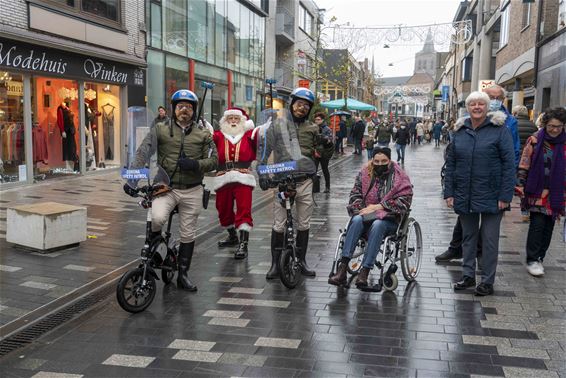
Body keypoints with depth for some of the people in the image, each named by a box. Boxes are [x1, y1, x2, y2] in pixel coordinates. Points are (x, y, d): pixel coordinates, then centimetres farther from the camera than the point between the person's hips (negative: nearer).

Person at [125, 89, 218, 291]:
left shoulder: (203, 133, 5)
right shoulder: (161, 129, 1)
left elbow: (213, 160, 4)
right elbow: (143, 152, -8)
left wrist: (195, 164, -17)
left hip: (192, 191, 2)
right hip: (166, 187, -2)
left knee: (188, 235, 9)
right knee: (157, 218, -30)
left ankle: (183, 274, 25)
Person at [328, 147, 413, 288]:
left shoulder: (399, 176, 5)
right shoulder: (365, 173, 12)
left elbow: (404, 200, -4)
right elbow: (355, 194, 11)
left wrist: (378, 206, -12)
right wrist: (361, 209, -10)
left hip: (389, 218, -2)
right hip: (366, 212, 2)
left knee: (377, 225, -37)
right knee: (357, 220, -33)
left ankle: (365, 271, -42)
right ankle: (342, 268, -41)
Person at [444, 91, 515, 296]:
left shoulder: (499, 130, -5)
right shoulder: (460, 131, 7)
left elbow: (509, 164, -8)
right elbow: (450, 164, 8)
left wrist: (505, 196, -13)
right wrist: (449, 192, 2)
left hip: (491, 197, -4)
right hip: (465, 196, 4)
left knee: (489, 239, 5)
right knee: (468, 237, 14)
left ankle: (487, 281, 16)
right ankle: (468, 275, 26)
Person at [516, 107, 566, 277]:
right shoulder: (535, 140, -3)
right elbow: (524, 165, 0)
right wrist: (520, 185, -6)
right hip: (537, 191, -3)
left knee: (548, 227, 9)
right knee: (537, 224, -8)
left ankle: (539, 258, 21)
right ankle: (532, 260, 2)